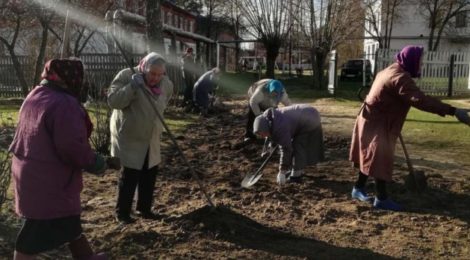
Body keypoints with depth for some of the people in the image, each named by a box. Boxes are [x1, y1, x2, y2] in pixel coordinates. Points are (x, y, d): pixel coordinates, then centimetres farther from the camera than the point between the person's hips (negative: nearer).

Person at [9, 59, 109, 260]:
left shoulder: (34, 96, 8)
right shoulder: (65, 104, -23)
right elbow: (71, 146, -27)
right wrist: (93, 161, -11)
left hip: (31, 174, 10)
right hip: (49, 180, -10)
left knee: (68, 219, 23)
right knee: (38, 233, 3)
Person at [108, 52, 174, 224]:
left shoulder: (165, 83, 0)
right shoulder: (127, 76, -16)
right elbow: (113, 100, -24)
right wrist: (132, 86, -34)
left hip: (151, 137, 6)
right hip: (129, 137, -6)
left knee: (150, 172, 12)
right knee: (130, 175, -5)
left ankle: (144, 208, 29)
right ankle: (122, 212, 13)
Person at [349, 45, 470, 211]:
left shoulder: (391, 71, 11)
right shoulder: (400, 78, -23)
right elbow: (420, 100, -36)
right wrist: (453, 111, -39)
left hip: (373, 121, 10)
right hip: (377, 124, -10)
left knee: (371, 157, 16)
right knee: (381, 160, -5)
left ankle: (358, 189, 26)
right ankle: (381, 198, 2)